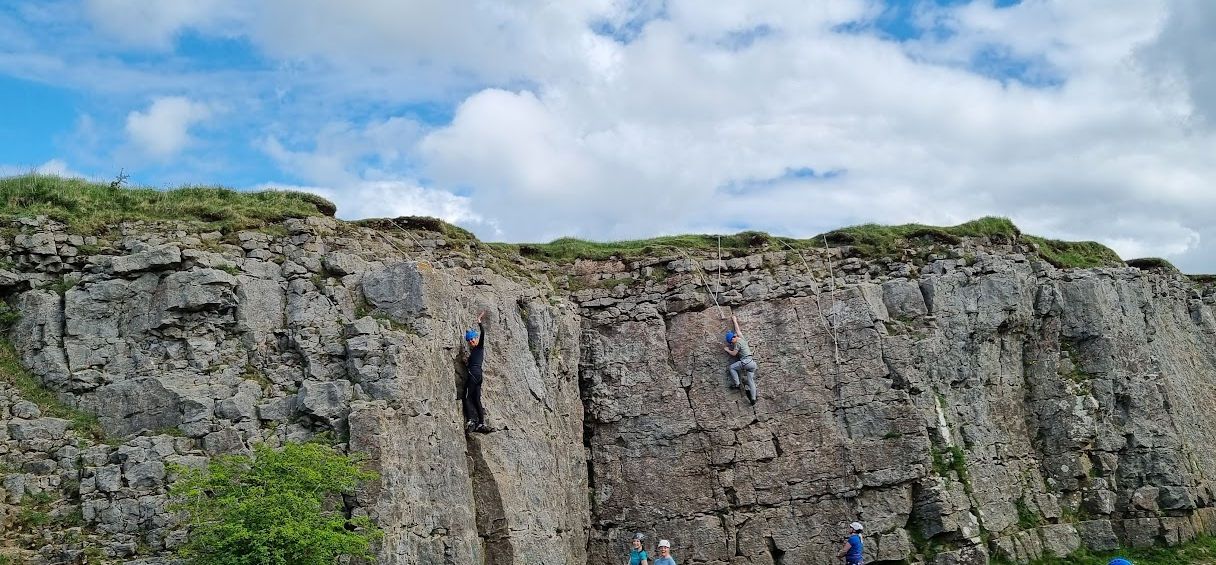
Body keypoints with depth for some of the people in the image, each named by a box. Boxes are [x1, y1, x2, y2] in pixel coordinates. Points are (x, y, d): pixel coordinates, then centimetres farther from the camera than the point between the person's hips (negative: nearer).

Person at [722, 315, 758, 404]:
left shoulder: (738, 343, -7)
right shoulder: (742, 338, 15)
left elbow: (734, 353, -3)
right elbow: (737, 329, 29)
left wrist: (727, 350, 14)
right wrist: (734, 320, 41)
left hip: (746, 362, -8)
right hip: (752, 363, 8)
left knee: (732, 367, 7)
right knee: (751, 380, 5)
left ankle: (736, 384, -1)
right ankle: (753, 398, -1)